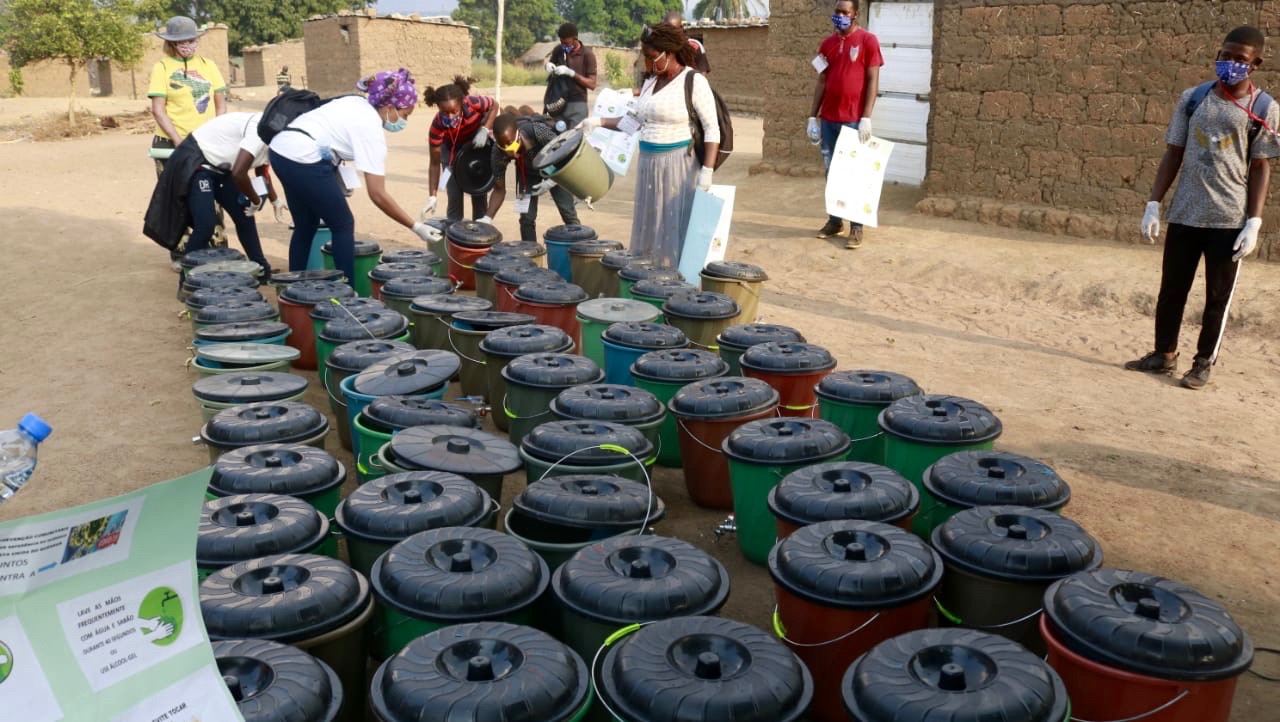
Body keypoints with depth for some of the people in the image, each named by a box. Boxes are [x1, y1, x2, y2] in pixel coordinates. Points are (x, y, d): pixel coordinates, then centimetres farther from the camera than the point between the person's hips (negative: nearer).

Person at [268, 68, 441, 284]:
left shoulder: (356, 103, 15)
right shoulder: (372, 130, -9)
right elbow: (378, 195, -12)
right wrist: (415, 226, -9)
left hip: (280, 150, 9)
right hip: (303, 160, -9)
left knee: (306, 225, 20)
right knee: (343, 225, 5)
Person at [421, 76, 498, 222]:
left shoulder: (473, 103, -37)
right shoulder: (438, 125, -35)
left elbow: (494, 106, -14)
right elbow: (435, 163, -27)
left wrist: (485, 130, -30)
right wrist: (433, 196, -32)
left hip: (478, 142, 1)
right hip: (453, 148, -1)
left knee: (479, 192, 3)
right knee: (454, 195, -7)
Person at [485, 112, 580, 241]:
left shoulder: (539, 132, -41)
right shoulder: (498, 151, -32)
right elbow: (499, 189, -20)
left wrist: (551, 182, -28)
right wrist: (487, 218, -32)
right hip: (526, 171, 2)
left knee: (568, 214, -1)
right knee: (527, 217, -7)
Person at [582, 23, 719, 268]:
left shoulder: (694, 82, -8)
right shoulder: (651, 84, 13)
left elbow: (712, 129, -10)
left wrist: (707, 170, -18)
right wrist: (599, 122, 11)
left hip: (678, 165, -7)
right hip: (648, 164, 7)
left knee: (675, 229, -5)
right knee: (649, 227, 11)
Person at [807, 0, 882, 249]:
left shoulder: (867, 40, -3)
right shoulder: (828, 43, 12)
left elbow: (873, 81, -7)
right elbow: (822, 82, 14)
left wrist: (866, 118, -15)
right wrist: (813, 116, 8)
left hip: (854, 120, -5)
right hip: (828, 119, 5)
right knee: (831, 170, 9)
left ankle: (856, 228, 4)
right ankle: (834, 220, 20)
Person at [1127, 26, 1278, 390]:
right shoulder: (1192, 98, 5)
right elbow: (1173, 154, 7)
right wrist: (1153, 204, 1)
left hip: (1229, 220, -3)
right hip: (1184, 214, 3)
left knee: (1218, 296, 6)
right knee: (1171, 289, 12)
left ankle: (1204, 363, 18)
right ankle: (1164, 354, 26)